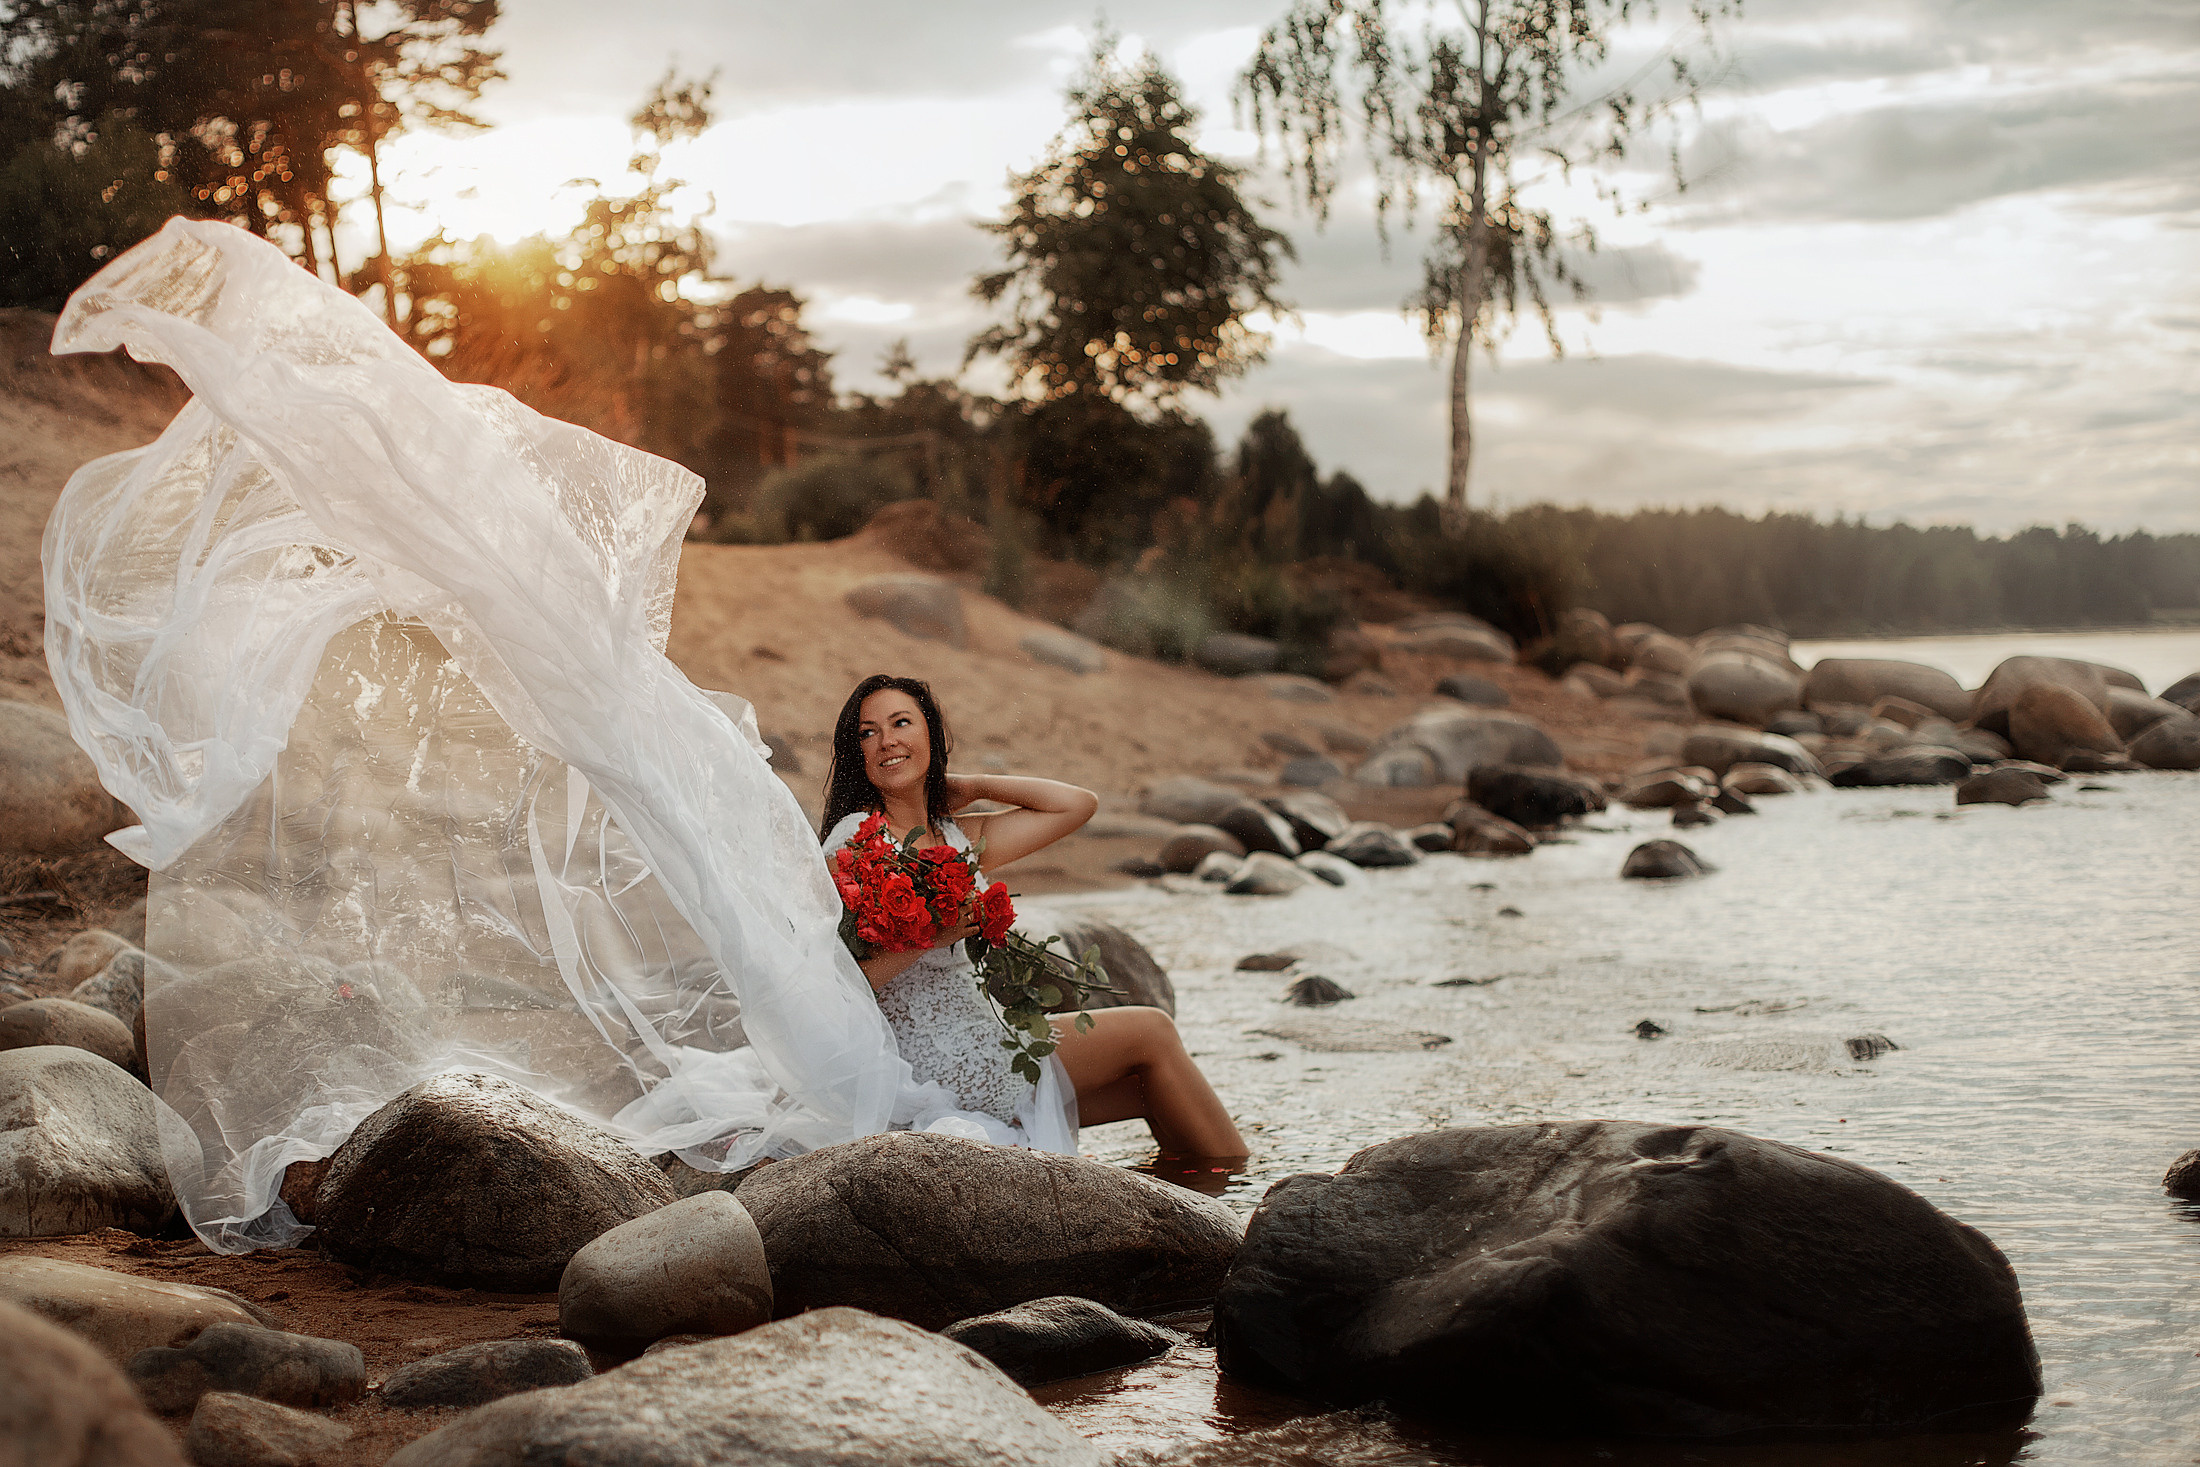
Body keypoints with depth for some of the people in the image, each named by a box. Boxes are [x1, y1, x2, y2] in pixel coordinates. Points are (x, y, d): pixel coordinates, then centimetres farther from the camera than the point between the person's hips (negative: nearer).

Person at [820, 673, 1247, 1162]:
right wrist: (933, 935, -29)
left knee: (1152, 1084, 8)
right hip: (939, 1063, -8)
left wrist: (973, 786, 11)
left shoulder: (954, 836, 11)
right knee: (1150, 1032, 2)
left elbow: (1076, 805, 13)